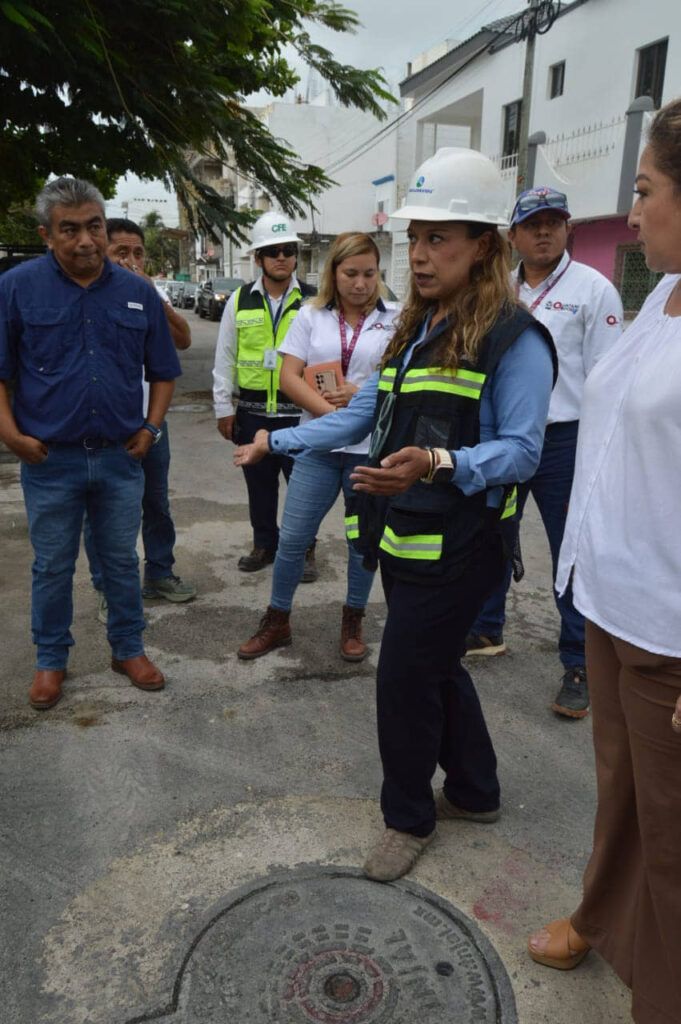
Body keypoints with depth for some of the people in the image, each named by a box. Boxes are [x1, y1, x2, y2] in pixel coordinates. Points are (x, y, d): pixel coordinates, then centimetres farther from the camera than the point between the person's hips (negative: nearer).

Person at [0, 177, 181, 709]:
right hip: (50, 460, -1)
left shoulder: (139, 293, 2)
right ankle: (51, 660, 30)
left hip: (121, 458, 2)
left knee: (122, 561, 14)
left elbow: (163, 372, 11)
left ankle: (129, 649, 32)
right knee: (52, 568, 12)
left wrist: (151, 429, 1)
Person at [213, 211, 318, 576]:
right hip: (252, 412, 2)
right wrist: (223, 407, 6)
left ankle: (304, 550, 22)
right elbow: (224, 358, 8)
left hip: (299, 412, -2)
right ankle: (264, 544, 31)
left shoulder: (313, 301, -1)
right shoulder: (240, 301, 5)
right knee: (259, 483, 14)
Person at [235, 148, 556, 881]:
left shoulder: (513, 338, -13)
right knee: (436, 667, 19)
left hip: (454, 542, -8)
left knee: (405, 678, 1)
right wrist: (278, 441, 15)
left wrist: (439, 463, -35)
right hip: (402, 535, 8)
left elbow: (520, 450, -19)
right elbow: (362, 414, 17)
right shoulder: (412, 330, 13)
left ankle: (409, 818, 26)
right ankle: (474, 792, 40)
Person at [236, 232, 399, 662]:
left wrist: (362, 393, -16)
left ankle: (353, 622, 28)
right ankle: (277, 622, 20)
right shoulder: (311, 316, 5)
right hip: (318, 445, 1)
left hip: (372, 448, -1)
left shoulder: (395, 319, 1)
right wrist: (330, 412, -15)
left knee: (364, 540, 10)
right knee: (293, 537, 3)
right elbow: (289, 377, -2)